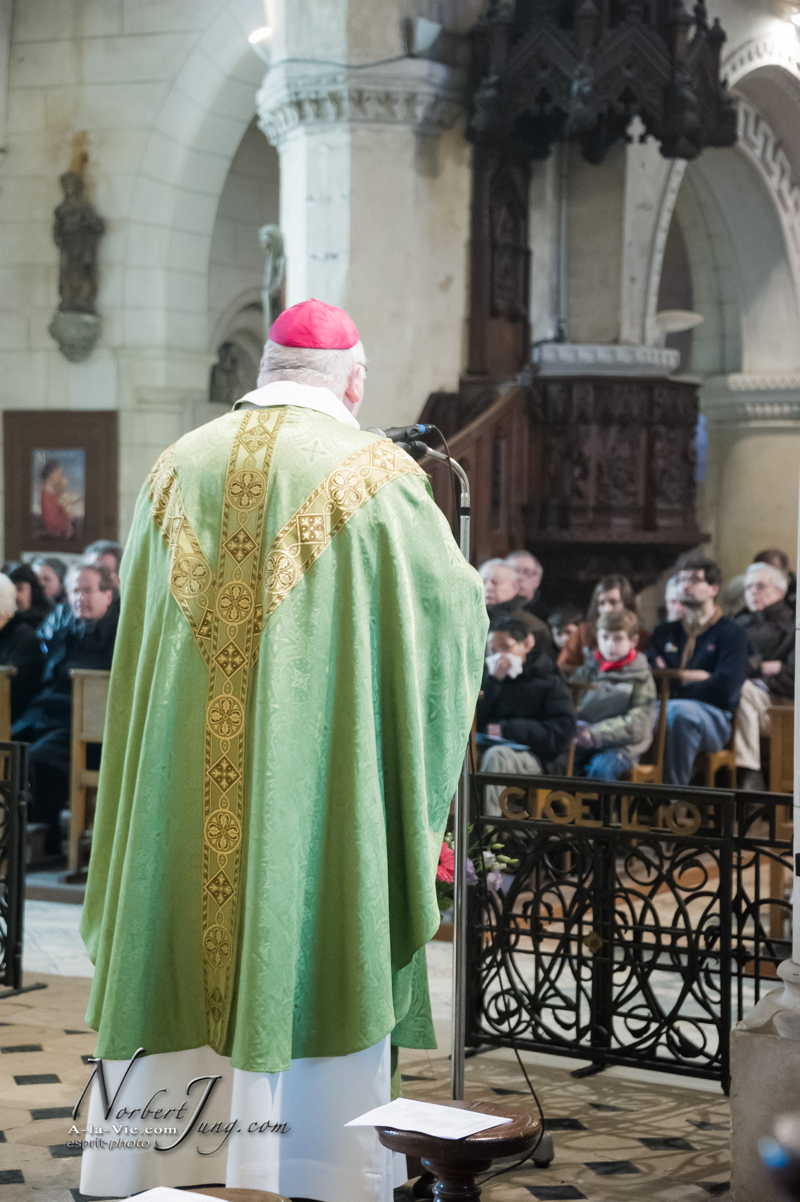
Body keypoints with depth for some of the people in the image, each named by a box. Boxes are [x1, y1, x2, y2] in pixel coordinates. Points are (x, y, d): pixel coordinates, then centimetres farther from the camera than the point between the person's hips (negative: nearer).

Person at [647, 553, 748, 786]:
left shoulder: (731, 633, 6)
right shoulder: (665, 632, 23)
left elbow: (725, 689, -8)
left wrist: (671, 677, 1)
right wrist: (693, 677, -2)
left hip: (713, 719, -3)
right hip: (662, 711, 4)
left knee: (678, 711, -39)